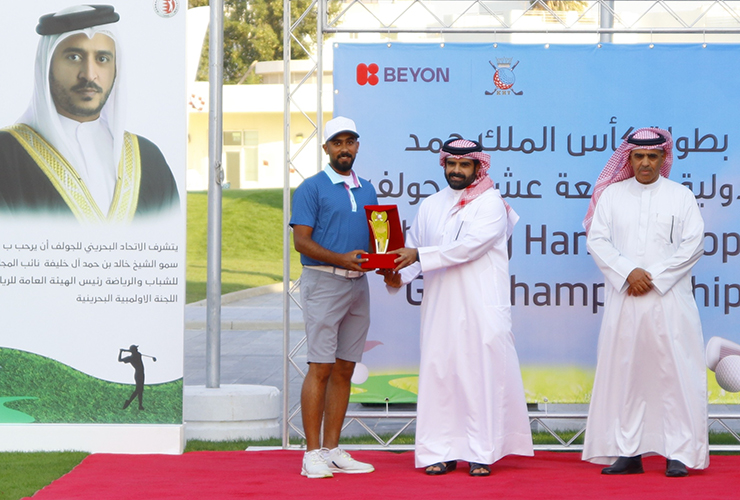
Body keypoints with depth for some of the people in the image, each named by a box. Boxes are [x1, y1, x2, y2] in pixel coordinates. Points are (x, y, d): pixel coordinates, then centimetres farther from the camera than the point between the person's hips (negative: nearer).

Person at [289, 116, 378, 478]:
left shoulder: (367, 190, 17)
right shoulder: (312, 188, -2)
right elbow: (301, 240, -9)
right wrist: (341, 258, -21)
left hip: (358, 284, 6)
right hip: (323, 282, -6)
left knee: (344, 369, 7)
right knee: (321, 367, -9)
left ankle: (332, 449, 11)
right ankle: (313, 453, -7)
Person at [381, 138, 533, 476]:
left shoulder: (490, 203, 0)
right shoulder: (431, 206, 18)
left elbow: (470, 246, -14)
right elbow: (413, 249, 16)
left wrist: (419, 256, -17)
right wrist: (399, 275, -6)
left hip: (482, 307, -5)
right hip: (440, 306, 5)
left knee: (481, 375, -5)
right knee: (437, 374, 1)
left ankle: (481, 454, 0)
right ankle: (442, 452, 6)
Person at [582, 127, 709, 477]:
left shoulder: (681, 196, 8)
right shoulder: (612, 195, 12)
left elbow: (692, 245, 0)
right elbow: (597, 239, 3)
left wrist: (653, 277, -9)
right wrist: (628, 272, -11)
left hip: (669, 299, -1)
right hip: (624, 300, 2)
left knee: (674, 373, -5)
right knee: (623, 373, 0)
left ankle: (678, 452, -2)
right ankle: (627, 452, 5)